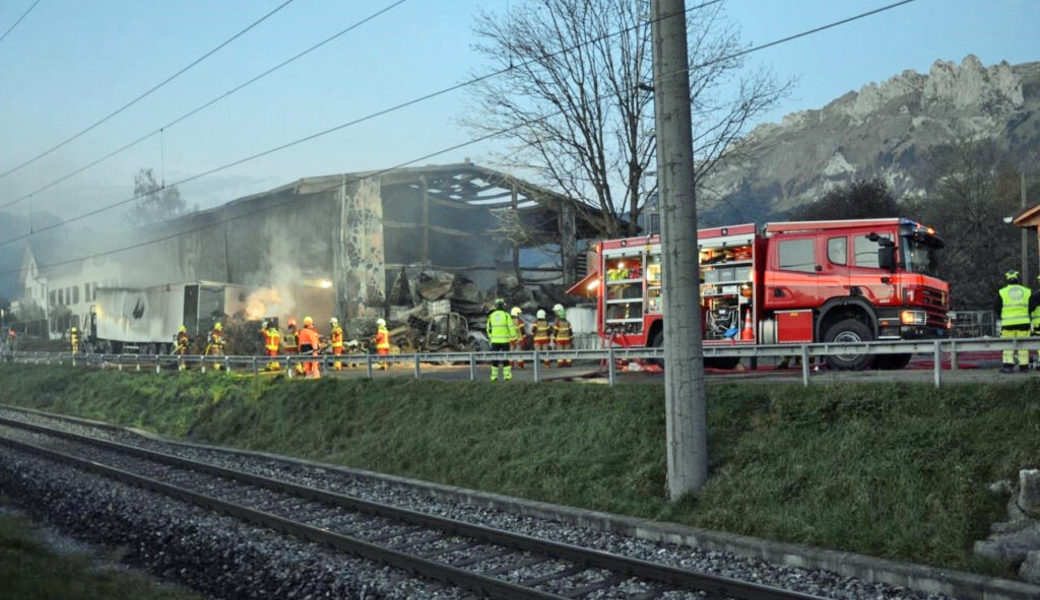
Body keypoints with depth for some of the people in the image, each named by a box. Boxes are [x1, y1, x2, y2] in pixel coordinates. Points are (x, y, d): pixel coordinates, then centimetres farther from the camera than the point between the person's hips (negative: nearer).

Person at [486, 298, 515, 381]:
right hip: (505, 340, -2)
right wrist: (514, 335, 3)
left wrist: (490, 337, 24)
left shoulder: (491, 316, 2)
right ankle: (507, 375, 5)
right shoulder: (506, 315, -7)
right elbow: (511, 327, -10)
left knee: (495, 359, 7)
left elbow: (488, 328, 8)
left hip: (495, 341, 2)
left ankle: (494, 376, 6)